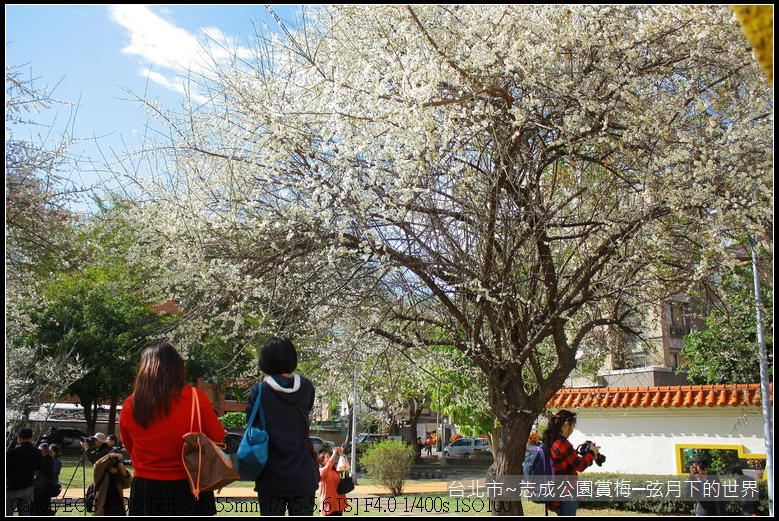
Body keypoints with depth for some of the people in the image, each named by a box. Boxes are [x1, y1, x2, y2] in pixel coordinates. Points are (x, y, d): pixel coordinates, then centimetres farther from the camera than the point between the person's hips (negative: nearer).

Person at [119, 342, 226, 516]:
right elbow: (217, 435, 0)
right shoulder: (195, 397, -12)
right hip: (187, 488, -2)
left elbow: (128, 446, 12)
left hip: (145, 491, 2)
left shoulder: (130, 405, -4)